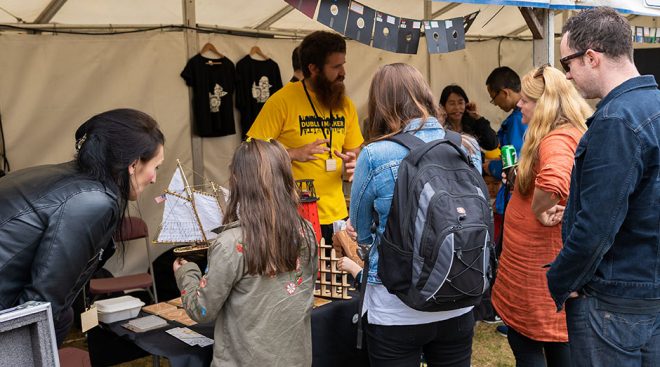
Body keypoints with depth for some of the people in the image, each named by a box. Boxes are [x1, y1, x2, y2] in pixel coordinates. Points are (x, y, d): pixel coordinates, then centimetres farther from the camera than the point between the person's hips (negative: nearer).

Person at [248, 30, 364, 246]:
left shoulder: (345, 105, 8)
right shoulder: (282, 100, -10)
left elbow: (353, 151, 18)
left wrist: (351, 165, -4)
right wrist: (294, 154, -22)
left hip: (336, 214, 5)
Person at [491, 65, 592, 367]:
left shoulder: (557, 139, -22)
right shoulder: (572, 133, 10)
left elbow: (553, 180, -43)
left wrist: (539, 211, -26)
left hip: (537, 264, -10)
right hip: (554, 261, 10)